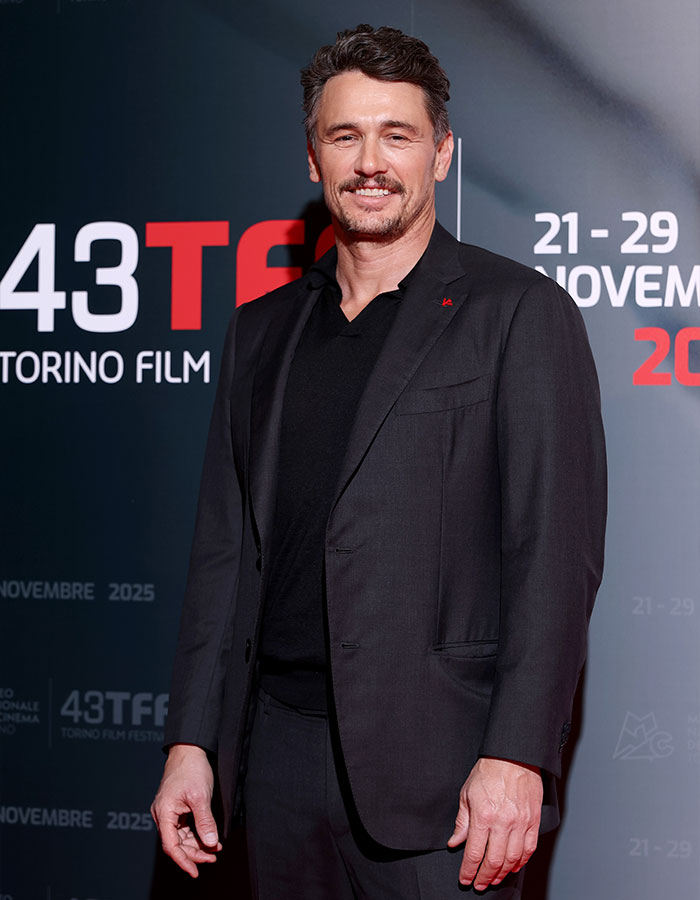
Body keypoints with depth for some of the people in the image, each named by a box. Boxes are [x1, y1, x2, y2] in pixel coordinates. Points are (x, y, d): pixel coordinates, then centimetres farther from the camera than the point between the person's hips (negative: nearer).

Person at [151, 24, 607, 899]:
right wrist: (190, 739, 8)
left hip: (435, 762, -5)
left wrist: (516, 758, -16)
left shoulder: (520, 312, -2)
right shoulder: (262, 330, 14)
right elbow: (226, 546, 14)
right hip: (280, 752, 5)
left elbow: (556, 551, -8)